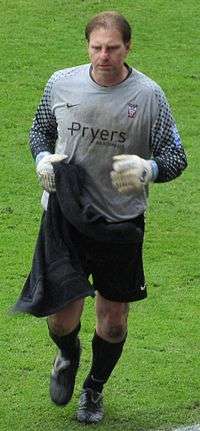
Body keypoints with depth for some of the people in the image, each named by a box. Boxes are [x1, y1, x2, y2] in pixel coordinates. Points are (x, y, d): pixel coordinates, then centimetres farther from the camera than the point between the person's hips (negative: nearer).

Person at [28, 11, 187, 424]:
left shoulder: (148, 95, -8)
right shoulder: (61, 84, -2)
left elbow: (176, 157, -4)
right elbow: (40, 129, 16)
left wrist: (149, 169, -26)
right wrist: (43, 157, -6)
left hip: (122, 222, 0)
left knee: (114, 320, 8)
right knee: (61, 317, -2)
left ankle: (95, 388, 37)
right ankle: (68, 356, 36)